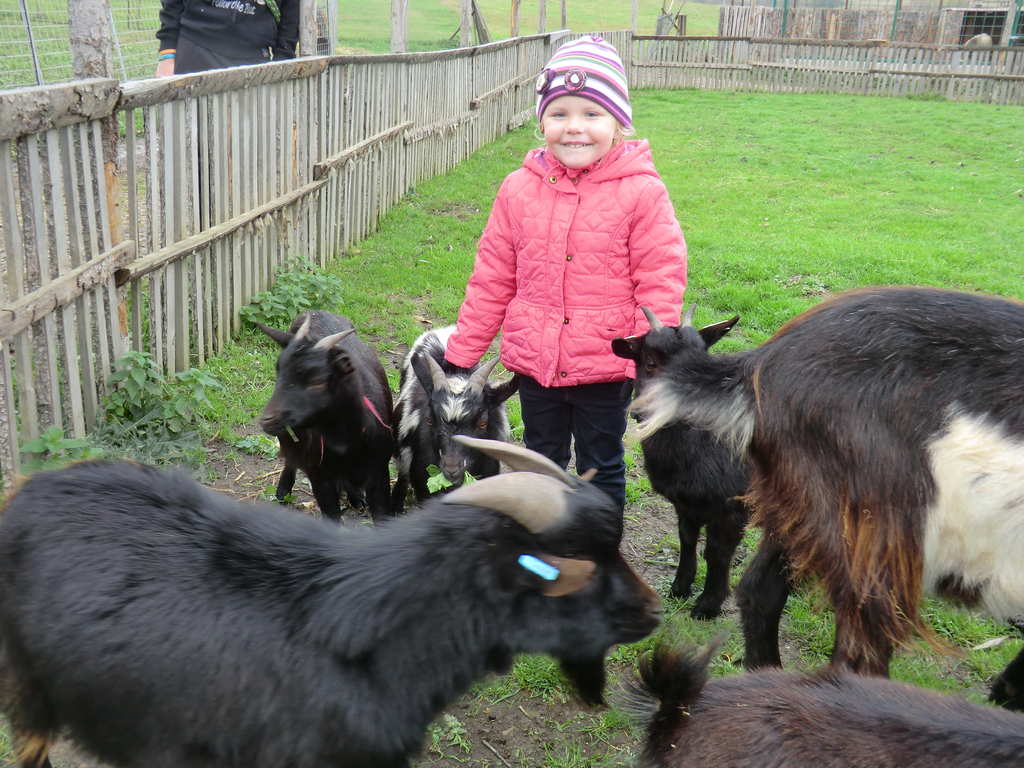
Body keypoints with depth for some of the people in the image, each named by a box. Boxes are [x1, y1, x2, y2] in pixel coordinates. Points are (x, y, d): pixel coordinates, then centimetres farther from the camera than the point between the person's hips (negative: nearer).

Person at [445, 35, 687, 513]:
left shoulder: (640, 192, -12)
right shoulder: (519, 190, -2)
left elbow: (660, 281, -10)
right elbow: (492, 278, 4)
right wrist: (461, 353, 6)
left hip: (605, 366, -3)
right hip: (534, 361, 4)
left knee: (601, 469, 15)